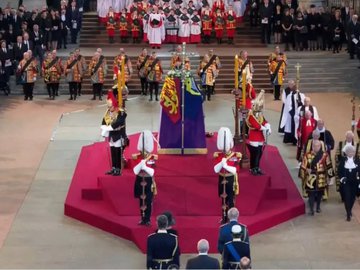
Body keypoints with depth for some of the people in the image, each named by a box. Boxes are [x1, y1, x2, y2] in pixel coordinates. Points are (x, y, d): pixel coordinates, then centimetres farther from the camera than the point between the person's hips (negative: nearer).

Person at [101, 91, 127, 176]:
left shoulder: (121, 113, -17)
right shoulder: (108, 112, 8)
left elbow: (117, 124, -28)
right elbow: (104, 122, 6)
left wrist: (108, 128, -25)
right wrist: (104, 131, -9)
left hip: (119, 136, -7)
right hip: (112, 136, 7)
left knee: (118, 154, -4)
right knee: (113, 153, 14)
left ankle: (118, 170, 2)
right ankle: (113, 168, 22)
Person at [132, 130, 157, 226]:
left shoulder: (152, 158, -10)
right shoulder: (136, 157, -5)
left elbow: (152, 172, -16)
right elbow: (135, 171, -15)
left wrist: (144, 166, -29)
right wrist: (141, 162, -26)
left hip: (149, 181, -2)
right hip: (140, 181, 2)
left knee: (148, 202, -1)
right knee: (141, 201, 10)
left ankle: (147, 219, 7)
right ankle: (143, 219, 20)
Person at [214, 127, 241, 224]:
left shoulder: (235, 156, -9)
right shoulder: (218, 156, -2)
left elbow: (235, 170, -17)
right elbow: (216, 170, -11)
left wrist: (226, 165, -30)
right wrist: (222, 162, -24)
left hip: (231, 180, -3)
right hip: (222, 180, 3)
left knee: (231, 200, 0)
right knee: (223, 200, 11)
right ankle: (224, 218, 21)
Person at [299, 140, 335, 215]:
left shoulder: (324, 155, -6)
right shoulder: (307, 155, -9)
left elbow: (329, 166, 1)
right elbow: (303, 167, -4)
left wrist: (331, 176, 4)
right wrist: (302, 176, -2)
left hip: (321, 179, 2)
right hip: (311, 178, -2)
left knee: (319, 193, 16)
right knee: (311, 194, -2)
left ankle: (318, 207, 35)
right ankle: (311, 209, 7)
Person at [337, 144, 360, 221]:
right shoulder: (343, 160, -3)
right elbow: (339, 170, 3)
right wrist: (341, 178, -9)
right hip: (345, 182, -2)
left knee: (352, 197, 11)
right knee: (347, 197, -8)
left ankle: (349, 210, 36)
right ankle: (348, 214, -3)